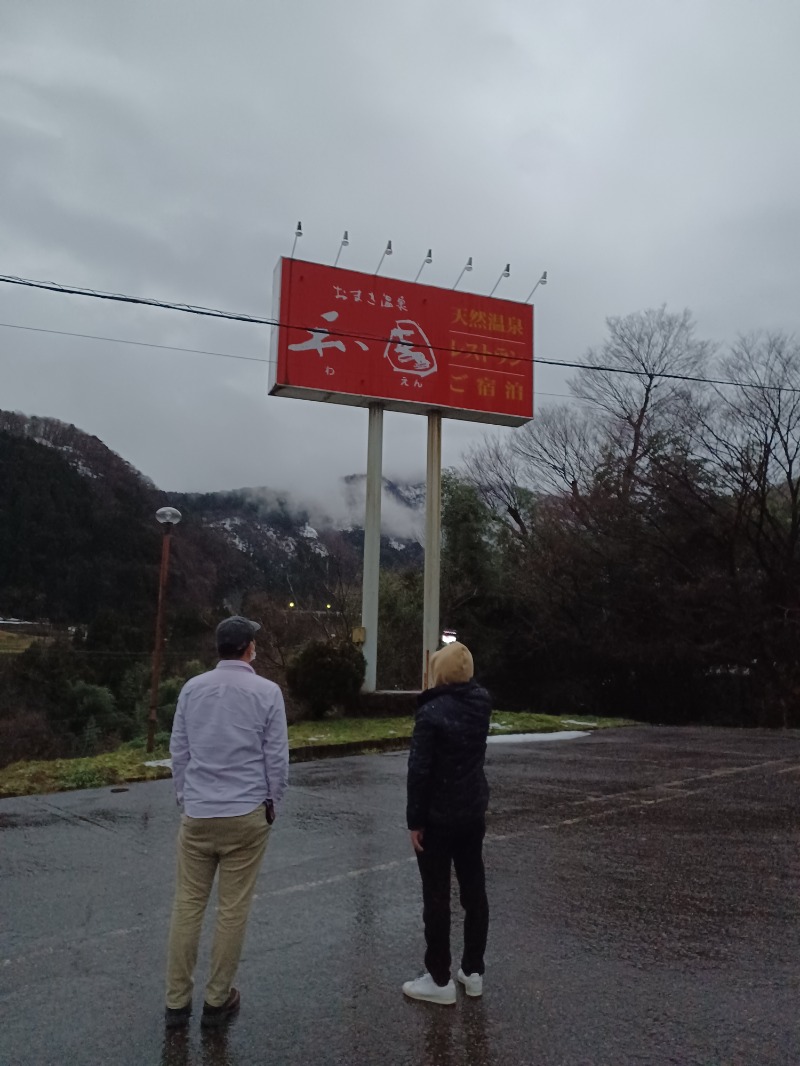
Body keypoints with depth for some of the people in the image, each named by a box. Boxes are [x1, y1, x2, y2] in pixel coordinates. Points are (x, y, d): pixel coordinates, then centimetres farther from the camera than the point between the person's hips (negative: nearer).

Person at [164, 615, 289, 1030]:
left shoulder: (192, 688, 2)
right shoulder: (267, 692, -7)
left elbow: (178, 750, 7)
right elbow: (277, 756, -3)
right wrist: (271, 803, 11)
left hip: (197, 814, 3)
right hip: (246, 815, -2)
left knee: (187, 906, 11)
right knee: (232, 910, 8)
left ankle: (177, 1002, 18)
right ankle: (217, 1000, 19)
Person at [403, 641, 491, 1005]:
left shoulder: (432, 712, -20)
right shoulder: (481, 702, -3)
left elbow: (420, 770, -19)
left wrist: (415, 820, -11)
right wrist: (457, 653, 9)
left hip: (438, 816, -6)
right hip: (473, 812, 7)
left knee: (436, 897, 5)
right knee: (474, 890, 15)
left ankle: (440, 980, 15)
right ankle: (473, 971, 27)